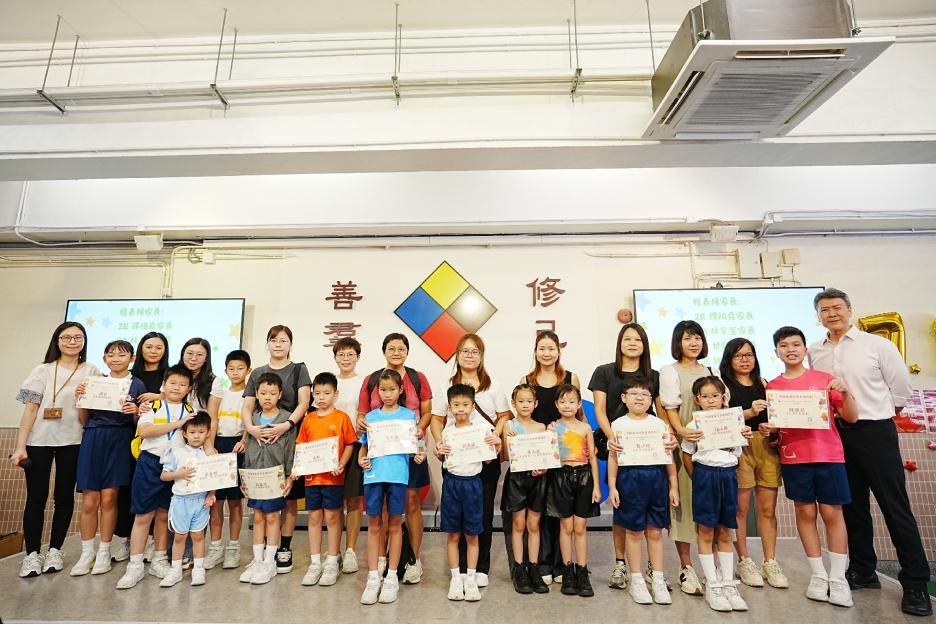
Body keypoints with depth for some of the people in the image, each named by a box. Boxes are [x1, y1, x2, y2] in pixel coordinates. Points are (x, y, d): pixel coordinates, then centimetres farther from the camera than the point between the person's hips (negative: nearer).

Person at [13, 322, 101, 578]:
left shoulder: (92, 372, 5)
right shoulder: (43, 370, 4)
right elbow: (30, 410, 0)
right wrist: (20, 446, -6)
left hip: (73, 442, 1)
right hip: (39, 441, 0)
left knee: (65, 497, 7)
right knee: (36, 497, 3)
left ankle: (55, 550, 20)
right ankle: (32, 554, 14)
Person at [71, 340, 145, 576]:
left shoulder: (137, 385, 4)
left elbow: (139, 422, 5)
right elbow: (84, 420, 11)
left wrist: (135, 411, -15)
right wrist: (81, 398, -4)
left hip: (120, 442, -2)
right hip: (93, 440, 2)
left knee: (109, 498, 2)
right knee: (89, 500, 2)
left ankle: (104, 552, 17)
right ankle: (87, 553, 19)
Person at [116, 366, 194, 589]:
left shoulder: (190, 411, 11)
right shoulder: (153, 406, 2)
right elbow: (144, 430, -13)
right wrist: (176, 424, -15)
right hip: (150, 462, -2)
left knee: (164, 515, 11)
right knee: (143, 515, 1)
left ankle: (159, 560, 24)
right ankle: (135, 566, 11)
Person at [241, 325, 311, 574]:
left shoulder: (298, 369, 4)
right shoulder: (258, 373, 12)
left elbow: (303, 403, -6)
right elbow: (247, 407, 5)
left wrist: (286, 425, -21)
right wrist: (251, 428, -15)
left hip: (290, 439, -2)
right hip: (261, 441, 2)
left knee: (289, 496, 2)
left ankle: (285, 548, 13)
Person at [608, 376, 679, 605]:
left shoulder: (660, 425, 6)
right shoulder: (618, 425, 1)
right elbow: (613, 457, 1)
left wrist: (673, 486, 6)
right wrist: (612, 486, -3)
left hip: (657, 478, 2)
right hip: (630, 477, -2)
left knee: (655, 531, 9)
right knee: (634, 531, 6)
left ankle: (658, 580, 22)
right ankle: (637, 581, 19)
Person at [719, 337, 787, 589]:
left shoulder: (763, 385, 17)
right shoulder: (724, 386, 4)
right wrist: (749, 412, -21)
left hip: (767, 447, 4)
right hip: (739, 447, -4)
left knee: (768, 509, 4)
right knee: (740, 508, -1)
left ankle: (770, 563, 16)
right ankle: (744, 562, 12)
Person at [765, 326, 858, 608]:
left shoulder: (825, 379, 3)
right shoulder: (772, 387, 6)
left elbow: (851, 417, 1)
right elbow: (771, 424, 13)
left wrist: (845, 392, -15)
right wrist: (767, 428, -9)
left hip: (828, 455, -1)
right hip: (793, 457, 1)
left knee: (832, 513, 3)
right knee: (805, 512, 7)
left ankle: (838, 578, 16)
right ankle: (818, 576, 19)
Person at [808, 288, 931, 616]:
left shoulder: (878, 345, -4)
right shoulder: (814, 353, 6)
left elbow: (900, 387, 1)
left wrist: (879, 414, 7)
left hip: (875, 432, -4)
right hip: (836, 435, 4)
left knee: (896, 507, -1)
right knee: (852, 505, 13)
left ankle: (915, 583, 10)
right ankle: (862, 571, 26)